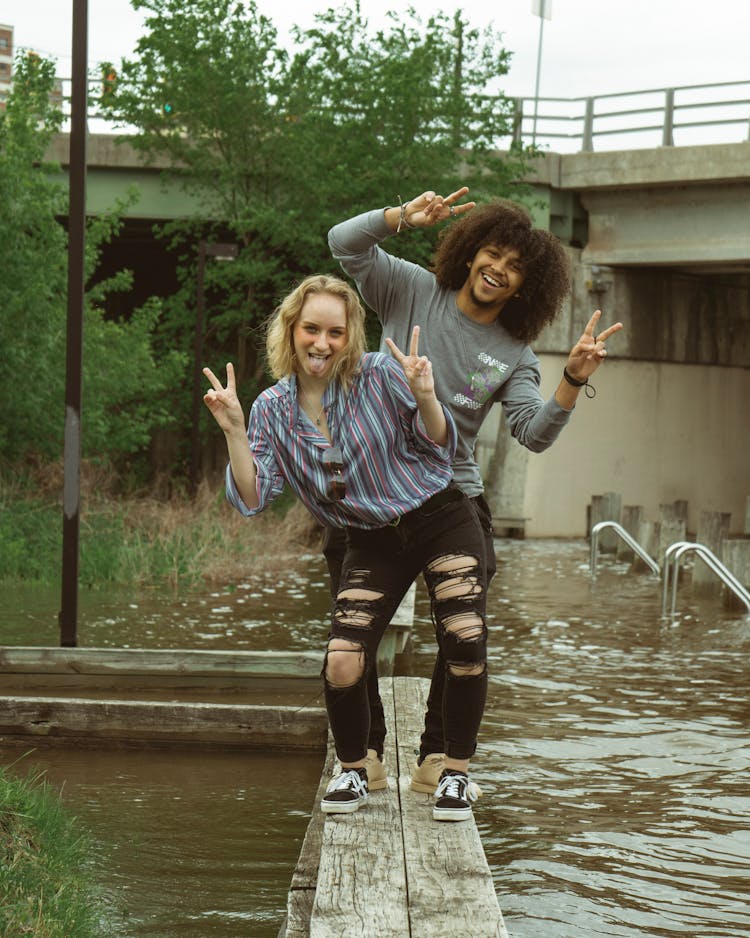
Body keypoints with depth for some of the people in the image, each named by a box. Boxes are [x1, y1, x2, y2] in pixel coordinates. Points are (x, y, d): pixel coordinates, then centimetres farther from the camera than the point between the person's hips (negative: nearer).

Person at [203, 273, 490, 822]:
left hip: (441, 522, -2)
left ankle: (456, 773, 3)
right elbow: (253, 500, -8)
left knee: (466, 645, -20)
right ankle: (353, 772, 12)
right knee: (342, 663, -16)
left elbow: (442, 448, -10)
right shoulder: (273, 410, -2)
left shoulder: (381, 376, -12)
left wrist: (425, 399, -30)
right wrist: (234, 431, -20)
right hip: (372, 544, 2)